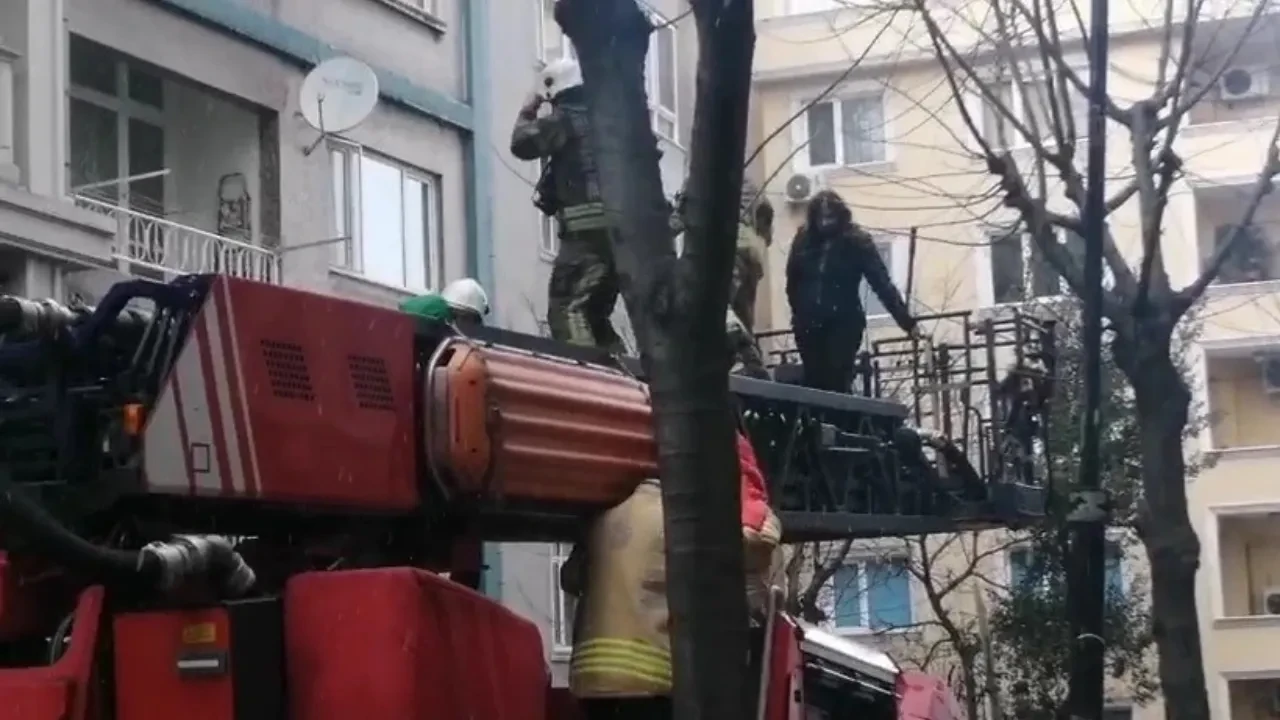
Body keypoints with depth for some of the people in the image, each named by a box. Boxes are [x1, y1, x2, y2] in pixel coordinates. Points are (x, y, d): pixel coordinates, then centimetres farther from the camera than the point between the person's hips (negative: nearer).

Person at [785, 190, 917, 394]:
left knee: (838, 386, -11)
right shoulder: (803, 240, 0)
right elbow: (792, 282, 11)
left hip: (844, 324, -3)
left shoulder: (857, 241, -7)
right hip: (809, 325, 3)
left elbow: (882, 283, -10)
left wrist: (907, 321, -14)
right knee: (814, 385, 2)